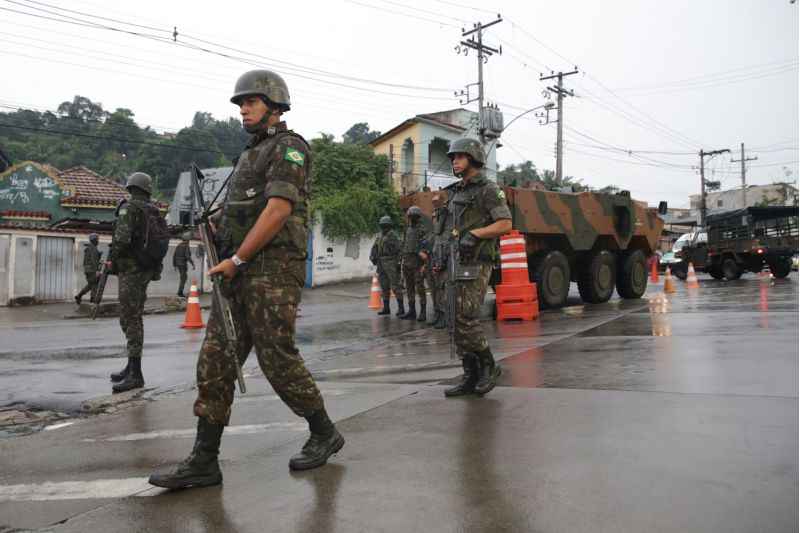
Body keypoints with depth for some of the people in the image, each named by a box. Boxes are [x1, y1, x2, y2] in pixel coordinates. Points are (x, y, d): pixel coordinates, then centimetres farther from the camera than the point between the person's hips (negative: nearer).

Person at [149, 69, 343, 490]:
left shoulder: (289, 147, -5)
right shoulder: (251, 154, 24)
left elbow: (278, 209, -17)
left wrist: (236, 259, -16)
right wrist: (219, 227, 9)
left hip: (274, 271, -9)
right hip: (240, 272, 9)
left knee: (277, 360, -5)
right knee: (215, 361, 3)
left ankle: (324, 434, 16)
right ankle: (204, 461, 7)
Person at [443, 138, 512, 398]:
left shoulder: (489, 189, -6)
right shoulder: (456, 193, 19)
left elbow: (505, 224, -14)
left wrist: (475, 234, -23)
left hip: (476, 265, -8)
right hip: (456, 263, 8)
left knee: (465, 319, -14)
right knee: (459, 322, 4)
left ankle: (489, 366, 6)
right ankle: (471, 377, 10)